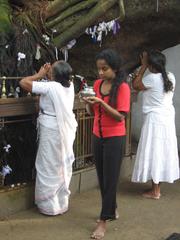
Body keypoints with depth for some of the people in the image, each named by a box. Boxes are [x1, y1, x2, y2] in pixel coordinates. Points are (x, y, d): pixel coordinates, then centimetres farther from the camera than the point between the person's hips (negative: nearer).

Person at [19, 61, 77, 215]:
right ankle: (62, 203, 25)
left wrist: (40, 75, -5)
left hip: (51, 131, -7)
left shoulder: (50, 87, -20)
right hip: (66, 130, 7)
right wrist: (49, 75, 8)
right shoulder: (70, 86, -1)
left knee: (49, 168, 5)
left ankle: (50, 206, 13)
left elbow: (23, 82, -17)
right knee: (63, 166, 15)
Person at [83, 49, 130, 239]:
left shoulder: (122, 87, -14)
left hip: (114, 138, -6)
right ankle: (112, 209, 31)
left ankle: (104, 220, 9)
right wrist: (88, 103, -10)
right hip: (97, 136, 6)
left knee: (110, 178, 1)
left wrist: (101, 102, -27)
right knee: (102, 177, 14)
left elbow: (120, 117, -18)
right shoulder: (97, 84, 5)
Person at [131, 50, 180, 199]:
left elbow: (135, 85, -4)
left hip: (155, 120, -8)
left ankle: (155, 191, 6)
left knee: (154, 153, 0)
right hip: (168, 118, 8)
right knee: (162, 152, 13)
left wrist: (143, 66, -1)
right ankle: (157, 188, 23)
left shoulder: (152, 78, -18)